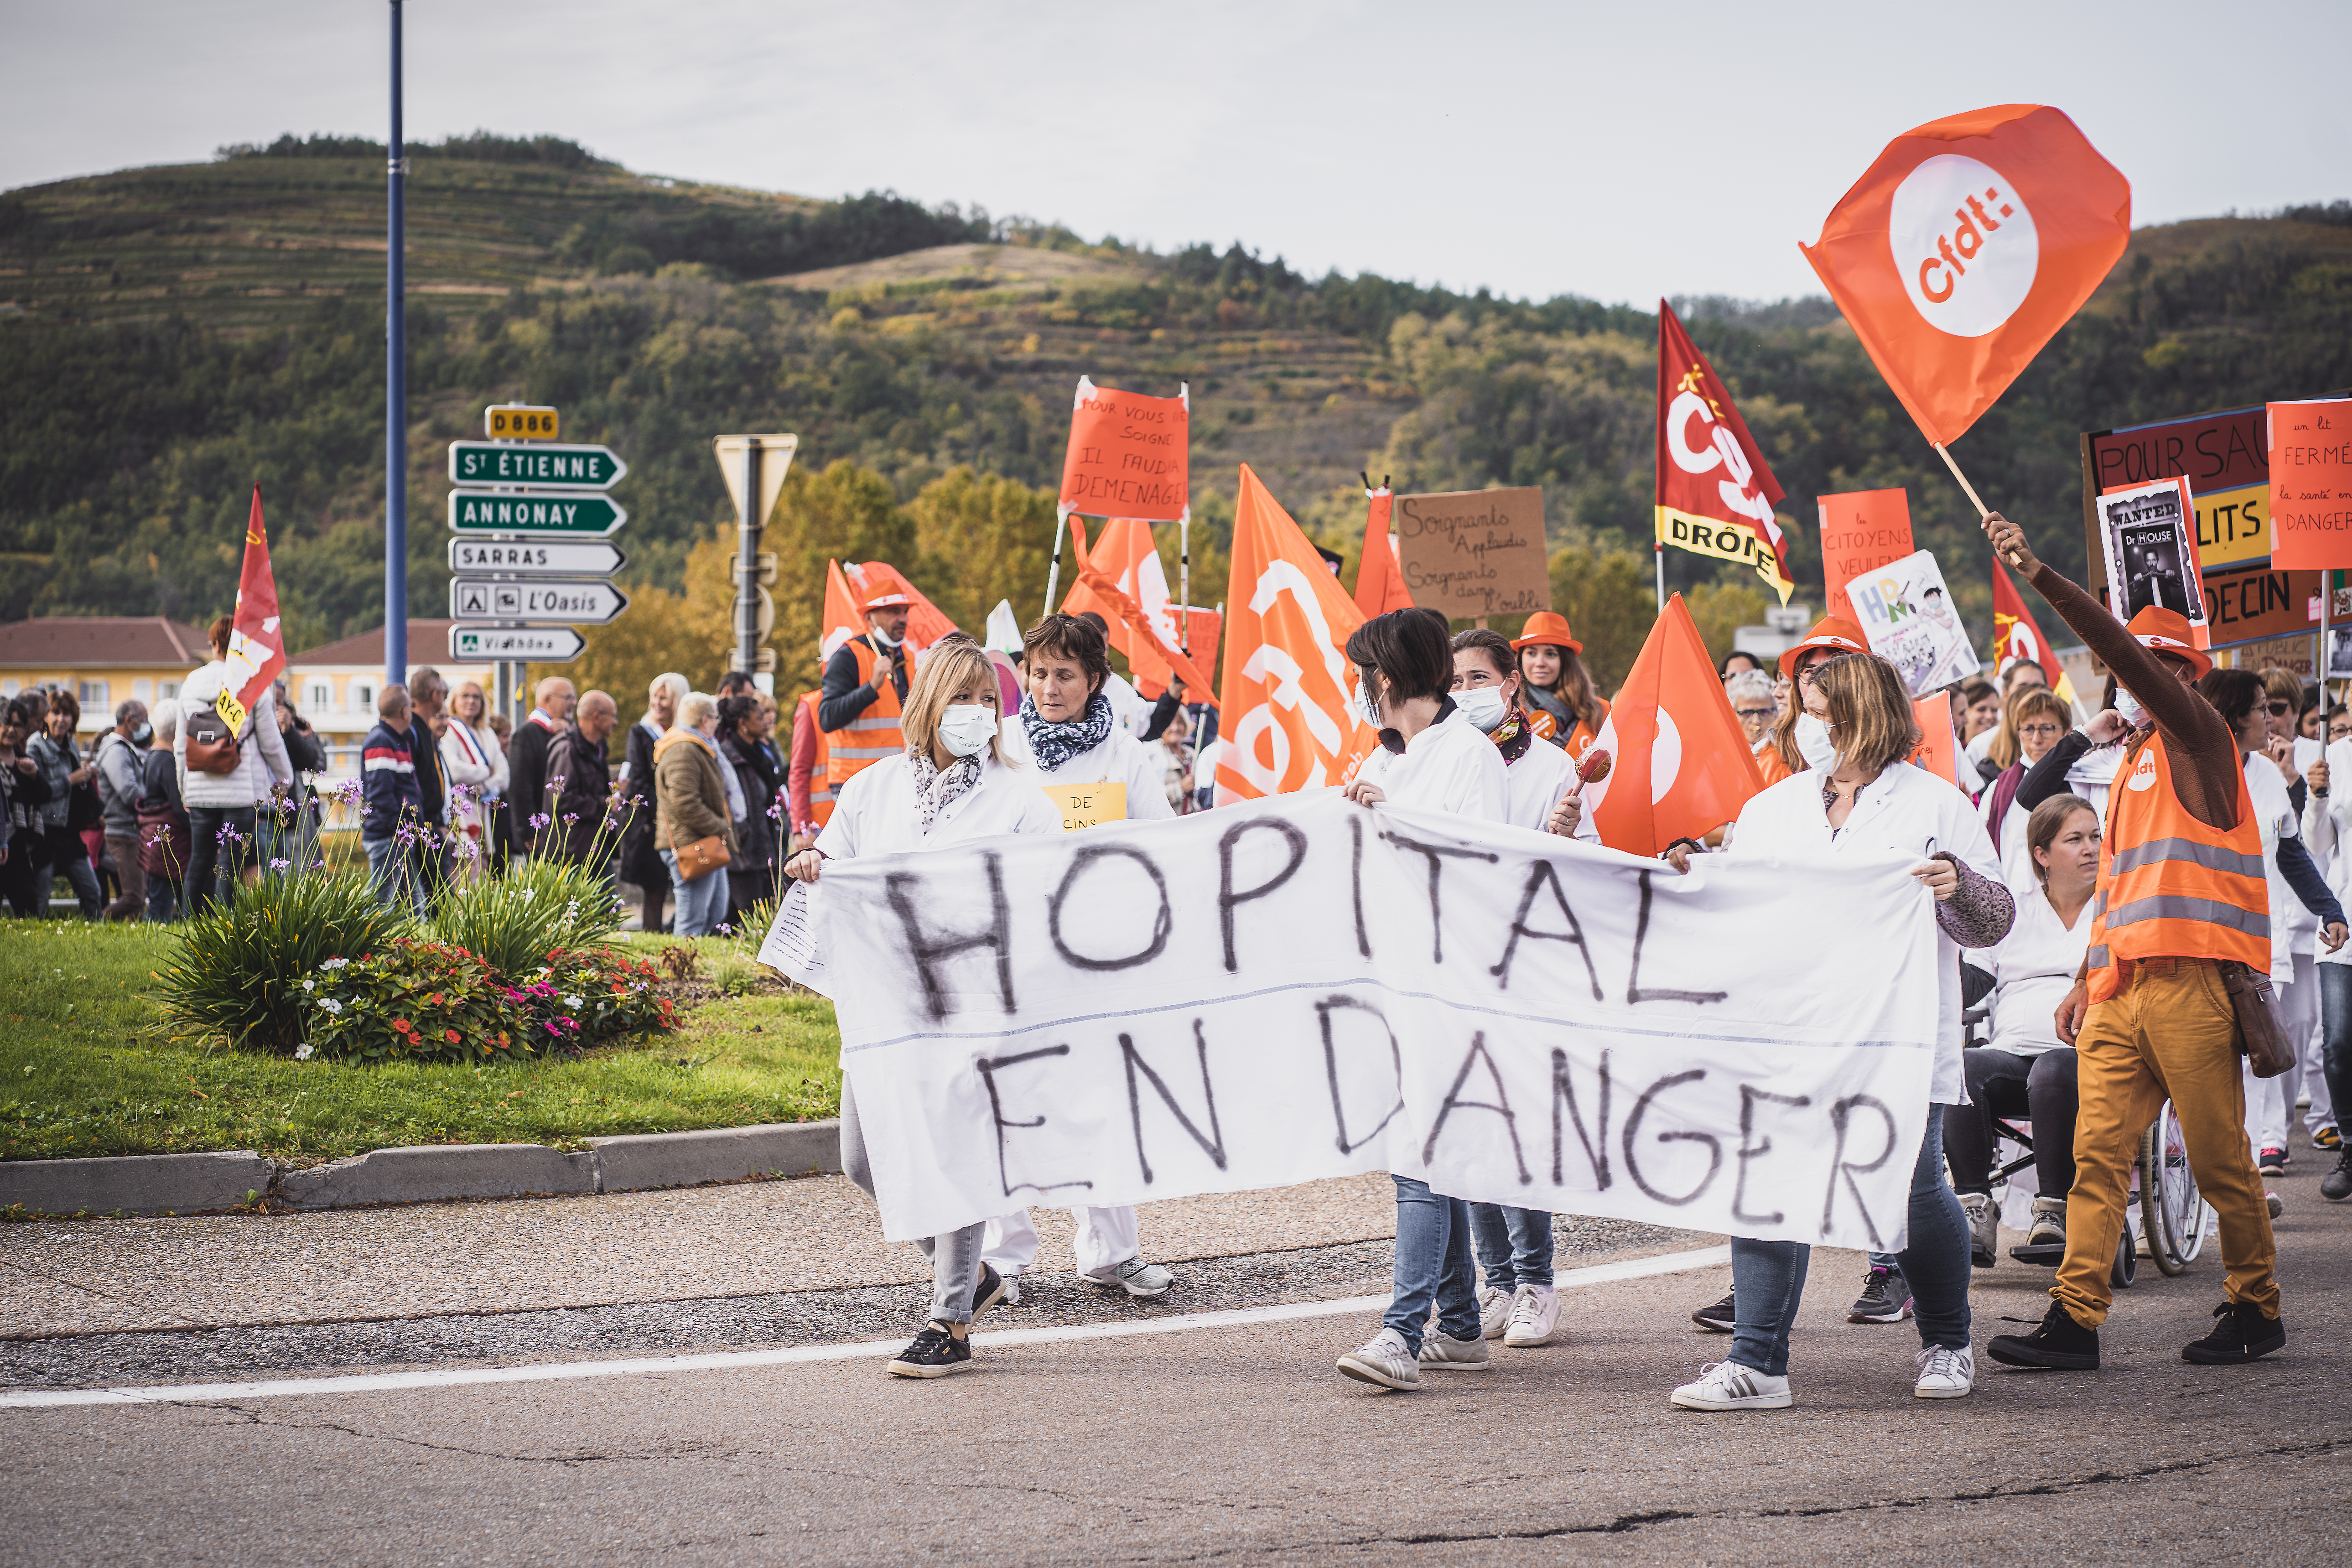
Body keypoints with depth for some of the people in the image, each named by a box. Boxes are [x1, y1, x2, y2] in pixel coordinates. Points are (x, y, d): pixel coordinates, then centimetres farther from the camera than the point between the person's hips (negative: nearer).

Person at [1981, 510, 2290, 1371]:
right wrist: (2088, 979, 20)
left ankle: (2257, 1308, 12)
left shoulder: (2198, 738, -2)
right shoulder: (2133, 764, 23)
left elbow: (2123, 650, -17)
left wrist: (2038, 573, -21)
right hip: (2123, 988, 8)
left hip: (2191, 978, -8)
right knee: (2098, 1150, -2)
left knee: (2220, 1156, -1)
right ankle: (2076, 1317, -6)